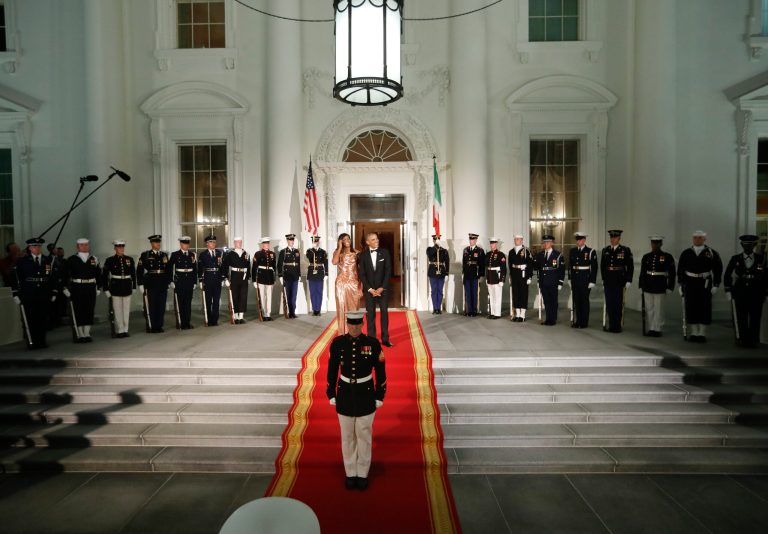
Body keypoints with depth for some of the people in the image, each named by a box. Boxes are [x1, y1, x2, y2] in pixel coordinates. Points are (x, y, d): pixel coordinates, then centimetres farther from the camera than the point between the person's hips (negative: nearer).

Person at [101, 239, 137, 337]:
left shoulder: (130, 259, 5)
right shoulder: (110, 260, -2)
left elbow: (133, 274, 12)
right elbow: (104, 276, -1)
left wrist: (134, 286, 11)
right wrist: (106, 289, -4)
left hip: (127, 287, 2)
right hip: (115, 288, -2)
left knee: (126, 310, 7)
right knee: (117, 311, 3)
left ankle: (125, 330, 16)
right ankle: (119, 331, 11)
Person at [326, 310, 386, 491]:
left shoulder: (373, 343, -13)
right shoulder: (337, 343, -10)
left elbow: (380, 371, -6)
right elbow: (332, 370, 0)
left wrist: (380, 396, -4)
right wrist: (331, 395, 3)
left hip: (366, 395, -1)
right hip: (345, 395, 1)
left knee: (364, 435, 12)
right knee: (347, 436, 15)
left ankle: (362, 474, 32)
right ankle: (350, 473, 34)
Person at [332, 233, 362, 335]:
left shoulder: (356, 253, 6)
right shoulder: (338, 252, 4)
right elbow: (334, 262, -20)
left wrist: (360, 287, -1)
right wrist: (340, 247, -11)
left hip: (354, 284, 1)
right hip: (342, 284, -1)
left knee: (354, 308, 4)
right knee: (342, 308, 2)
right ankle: (343, 333, 11)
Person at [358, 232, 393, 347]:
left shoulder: (385, 253, 1)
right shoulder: (363, 255, 2)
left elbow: (388, 271, -3)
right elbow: (361, 274, -1)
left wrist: (382, 288, -10)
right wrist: (370, 289, -9)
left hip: (383, 288, 0)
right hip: (369, 289, 0)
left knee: (384, 312, 2)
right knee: (370, 314, 3)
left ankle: (385, 338, 8)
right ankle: (371, 338, 10)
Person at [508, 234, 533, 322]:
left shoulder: (526, 251, -7)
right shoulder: (511, 251, 9)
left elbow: (530, 264, -9)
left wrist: (529, 277, -13)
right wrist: (511, 276, 12)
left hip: (523, 275, -5)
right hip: (514, 276, 5)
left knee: (523, 295, 2)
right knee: (515, 295, 8)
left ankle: (522, 316, 7)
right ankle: (517, 315, 18)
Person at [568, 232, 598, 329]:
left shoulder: (591, 252, -5)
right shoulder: (572, 251, 9)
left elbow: (594, 267, -6)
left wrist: (592, 281, -10)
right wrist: (570, 278, 11)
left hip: (585, 280, -4)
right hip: (575, 280, 4)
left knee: (584, 301, 4)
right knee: (576, 301, 8)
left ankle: (584, 322, 13)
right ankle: (578, 321, 18)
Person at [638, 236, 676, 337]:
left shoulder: (667, 257, -2)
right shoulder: (646, 257, 6)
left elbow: (672, 273, -1)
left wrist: (669, 287, -4)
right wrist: (641, 286, 8)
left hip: (660, 287, -3)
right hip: (647, 287, 3)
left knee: (658, 309, 4)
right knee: (648, 309, 8)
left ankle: (657, 329, 11)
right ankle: (649, 329, 15)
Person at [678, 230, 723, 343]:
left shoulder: (711, 253, 1)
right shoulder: (686, 253, 6)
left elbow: (718, 269, 1)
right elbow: (680, 270, 8)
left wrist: (716, 284, -4)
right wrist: (681, 284, 5)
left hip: (705, 285, -1)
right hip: (690, 285, 2)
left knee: (704, 308, 3)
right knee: (691, 308, 5)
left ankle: (702, 334, 11)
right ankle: (693, 334, 14)